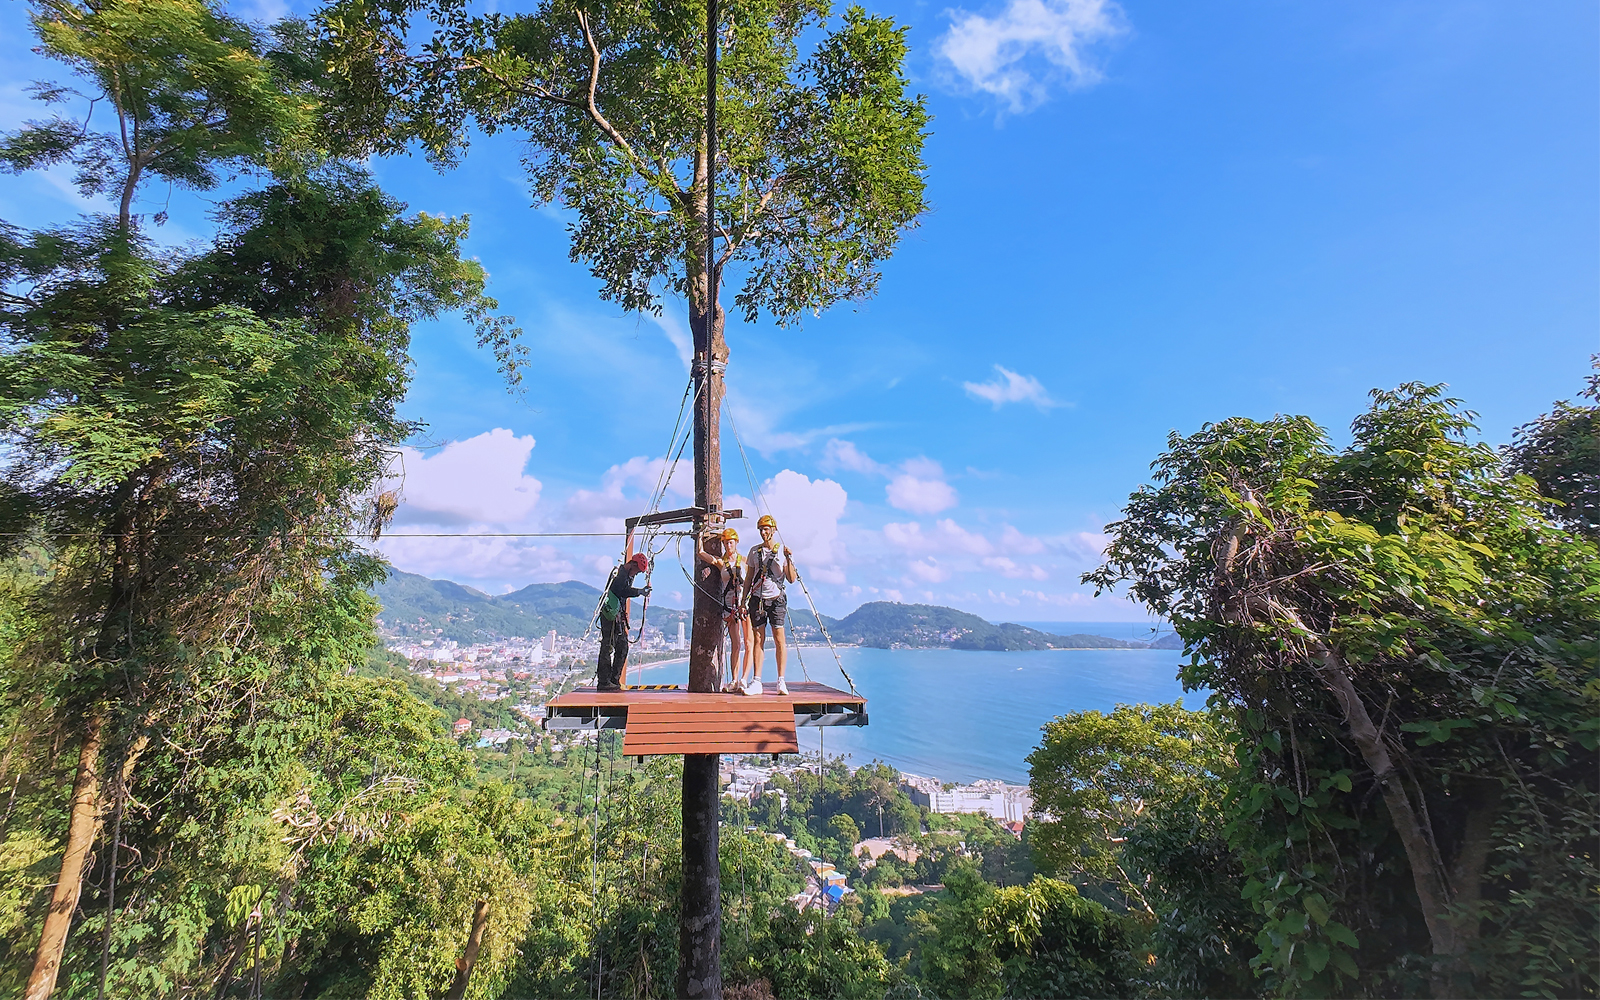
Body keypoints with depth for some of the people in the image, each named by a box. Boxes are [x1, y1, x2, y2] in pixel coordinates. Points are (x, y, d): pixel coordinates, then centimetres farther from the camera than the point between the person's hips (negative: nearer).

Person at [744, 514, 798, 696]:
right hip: (757, 599, 2)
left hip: (776, 599, -2)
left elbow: (791, 579, -1)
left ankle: (781, 682, 0)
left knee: (779, 639, -6)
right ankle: (756, 682, 4)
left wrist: (789, 560, -13)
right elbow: (748, 578, 16)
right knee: (758, 639, 1)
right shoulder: (754, 551, 12)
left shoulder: (784, 551, 5)